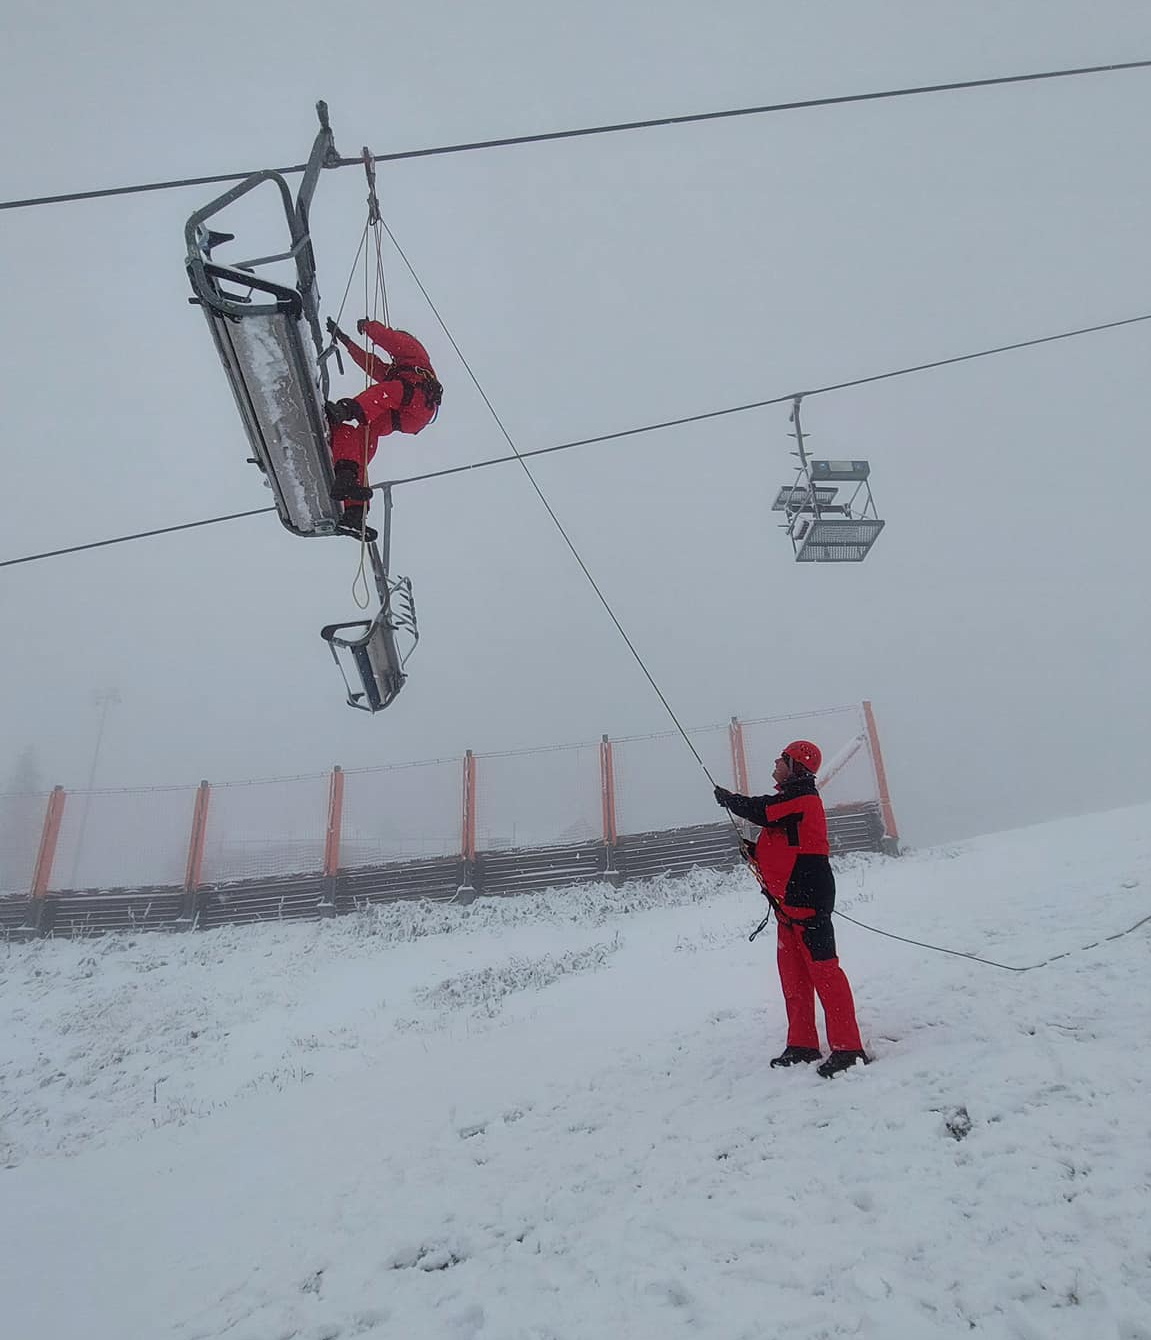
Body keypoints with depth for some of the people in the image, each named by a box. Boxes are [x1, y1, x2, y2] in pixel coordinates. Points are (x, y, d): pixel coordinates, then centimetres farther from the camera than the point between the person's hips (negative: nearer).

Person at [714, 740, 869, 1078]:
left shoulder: (801, 796, -9)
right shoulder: (793, 798, 21)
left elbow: (759, 811, -18)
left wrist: (726, 798, -2)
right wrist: (756, 852, 7)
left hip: (806, 896, -11)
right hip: (789, 899, 11)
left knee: (822, 967, -11)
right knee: (793, 972, 12)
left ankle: (848, 1048, -10)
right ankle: (803, 1044, 18)